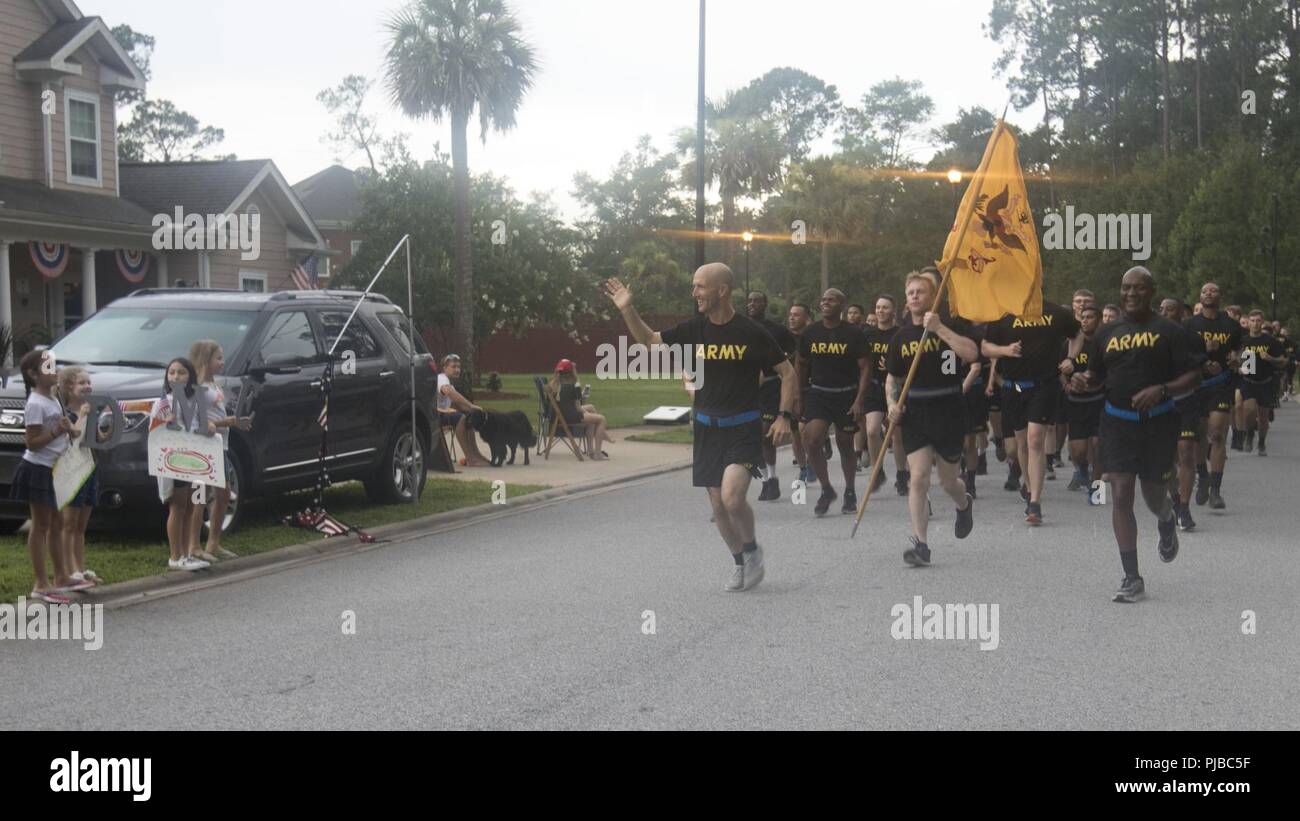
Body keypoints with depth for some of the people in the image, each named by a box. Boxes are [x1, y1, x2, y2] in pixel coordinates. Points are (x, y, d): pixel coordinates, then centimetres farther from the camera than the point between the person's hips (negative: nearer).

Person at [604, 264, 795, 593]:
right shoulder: (694, 329, 1)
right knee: (718, 504, 8)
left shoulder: (751, 333, -11)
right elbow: (650, 341, 11)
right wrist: (627, 310, -4)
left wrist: (784, 416, -11)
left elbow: (787, 372, -3)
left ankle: (752, 550, 5)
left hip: (743, 429, -5)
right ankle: (741, 565, 29)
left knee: (732, 496, -22)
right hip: (707, 428, 5)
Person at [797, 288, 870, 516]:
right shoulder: (810, 333, 3)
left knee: (845, 446, 9)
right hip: (818, 393, 2)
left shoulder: (853, 334, -6)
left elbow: (865, 368, -5)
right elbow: (801, 365, 13)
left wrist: (859, 400, -13)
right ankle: (826, 489, 1)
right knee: (811, 441, -16)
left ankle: (850, 493, 28)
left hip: (846, 395, -2)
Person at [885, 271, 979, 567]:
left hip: (948, 412, -2)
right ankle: (920, 544, -10)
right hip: (914, 413, 2)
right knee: (918, 478, -11)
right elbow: (892, 377, 17)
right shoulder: (901, 337, 8)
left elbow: (971, 353, -22)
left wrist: (939, 328, -23)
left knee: (947, 480, 11)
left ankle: (965, 504, 47)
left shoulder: (952, 326, -3)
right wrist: (892, 403, -2)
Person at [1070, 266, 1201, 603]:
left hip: (1157, 422, -2)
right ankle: (1132, 579, -4)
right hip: (1117, 422, 3)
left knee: (1153, 495, 9)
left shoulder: (1168, 331, -4)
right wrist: (1084, 380, -4)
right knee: (1120, 495, -7)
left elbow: (1193, 376, -6)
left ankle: (1167, 522, 50)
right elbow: (1097, 374, 19)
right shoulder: (1108, 333, 9)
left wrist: (1162, 390, -23)